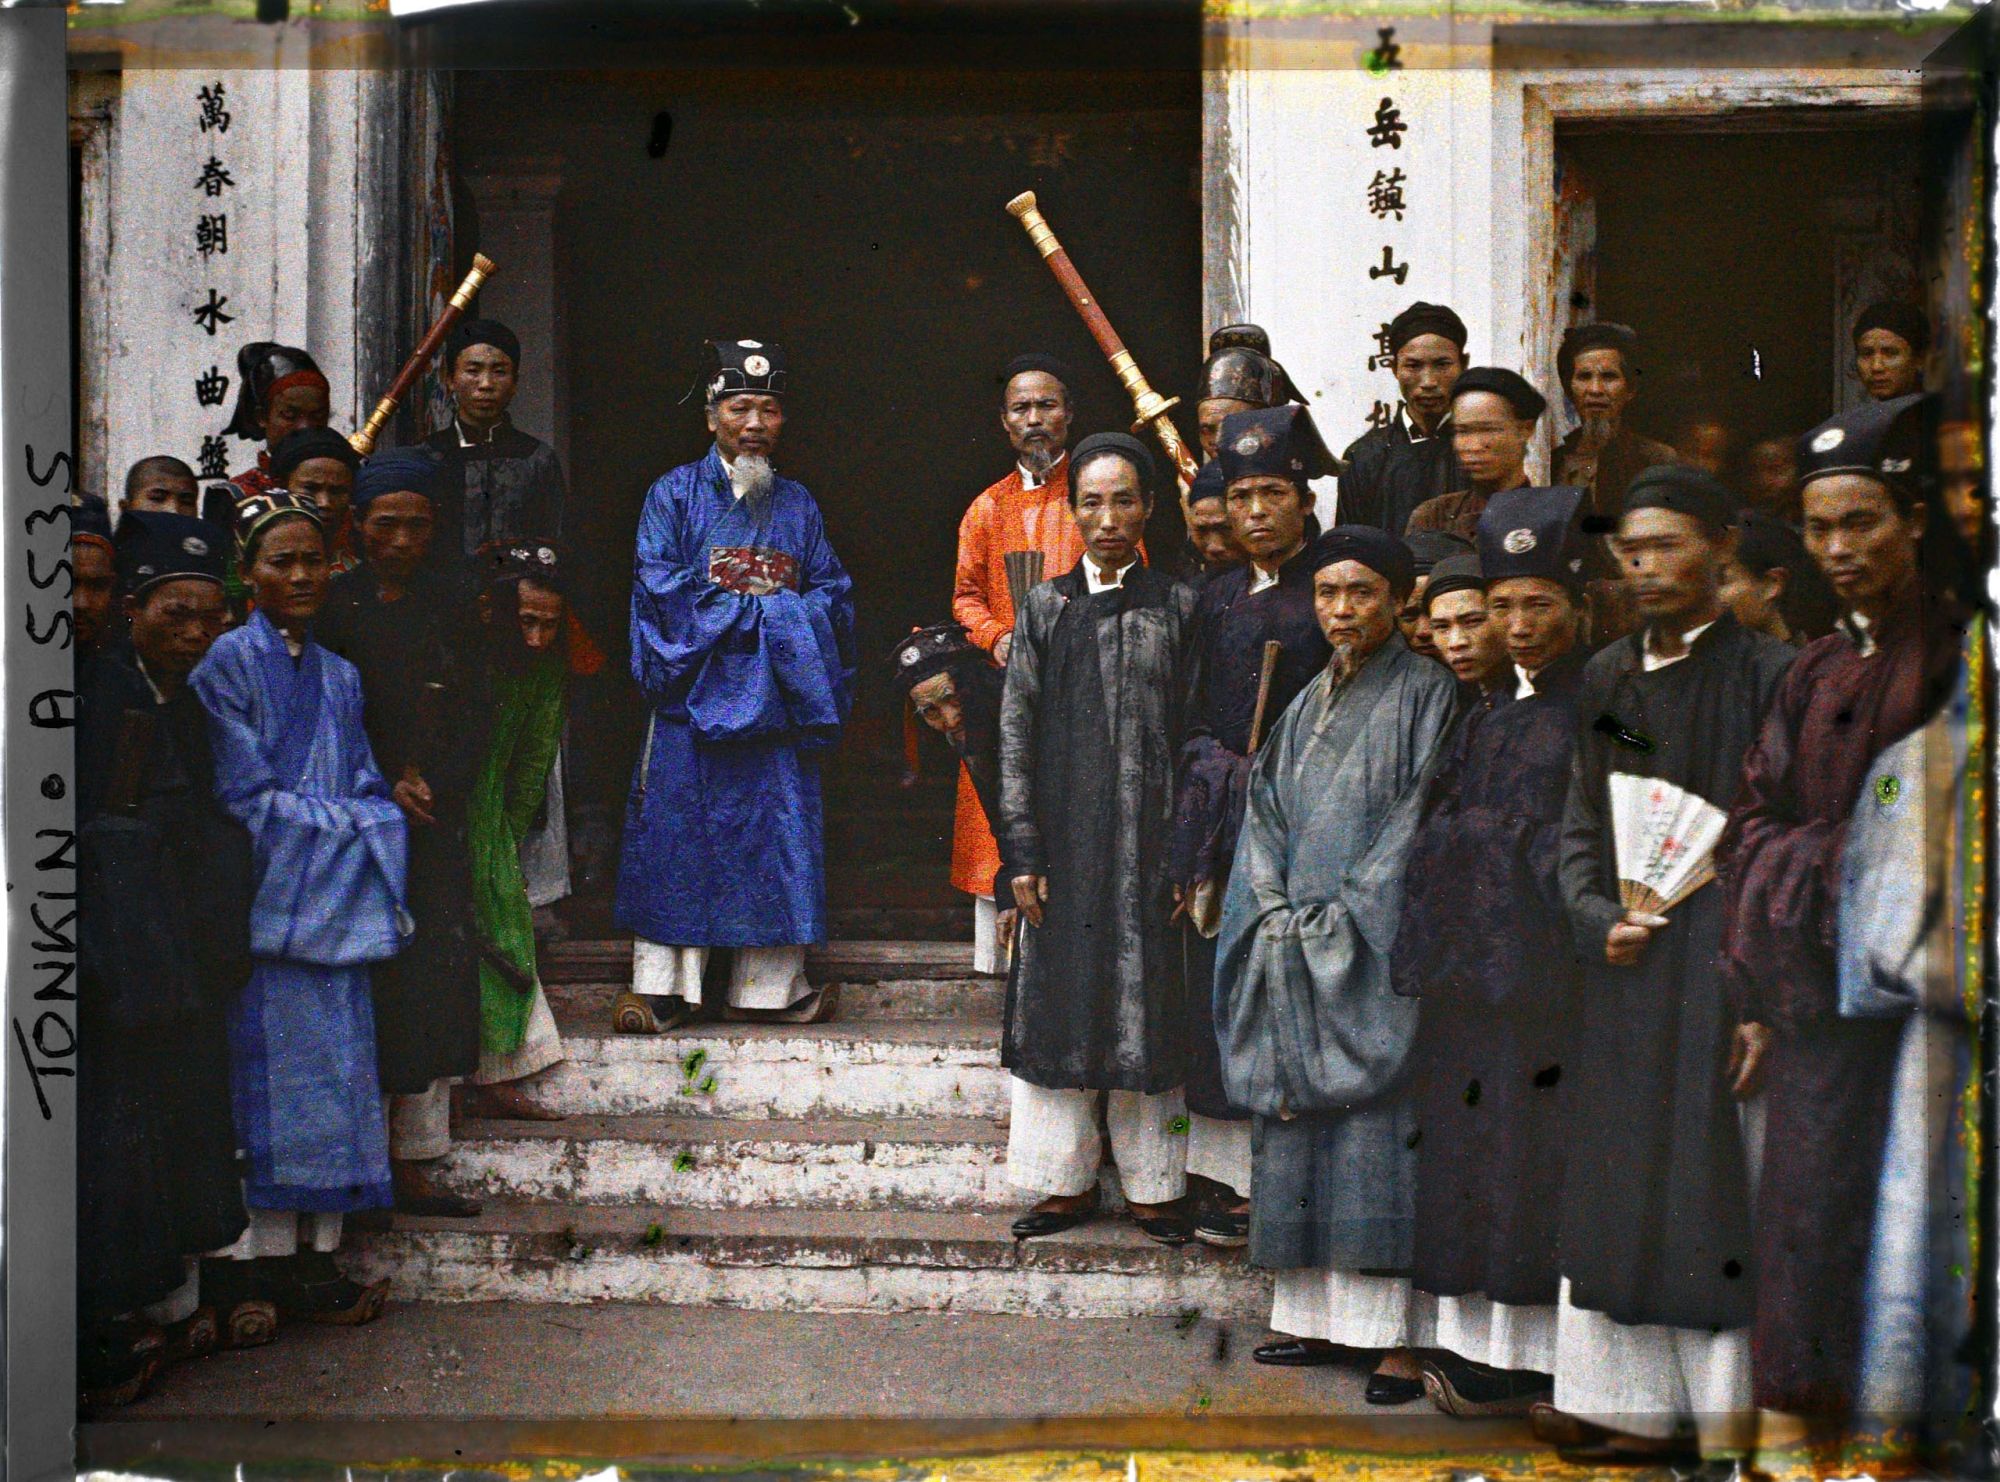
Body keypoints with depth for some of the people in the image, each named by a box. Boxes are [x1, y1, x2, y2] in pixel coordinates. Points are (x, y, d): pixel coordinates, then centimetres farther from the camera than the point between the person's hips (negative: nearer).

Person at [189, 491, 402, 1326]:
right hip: (268, 901, -6)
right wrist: (354, 819, -9)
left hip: (334, 907, 6)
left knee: (333, 1072, 4)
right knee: (273, 1062, -7)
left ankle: (315, 1259, 9)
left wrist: (379, 810, -6)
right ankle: (267, 1258, -1)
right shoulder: (229, 662, -3)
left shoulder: (338, 677, 18)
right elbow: (245, 797, -10)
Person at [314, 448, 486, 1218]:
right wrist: (384, 790, -8)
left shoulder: (447, 605, 11)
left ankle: (413, 1161, 8)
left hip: (435, 817, 3)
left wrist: (429, 781, -6)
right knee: (368, 986, -5)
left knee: (438, 982, 1)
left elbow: (471, 715, 9)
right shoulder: (334, 601, 1)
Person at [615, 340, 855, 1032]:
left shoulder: (797, 503, 16)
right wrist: (762, 610, -10)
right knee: (675, 832, -3)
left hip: (778, 697, 3)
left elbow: (832, 590, 11)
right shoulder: (674, 493, 4)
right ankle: (660, 985, 2)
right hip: (693, 693, -3)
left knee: (776, 835, 4)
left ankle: (773, 982, 11)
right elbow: (660, 585, -8)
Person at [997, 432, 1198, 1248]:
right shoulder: (1045, 607, 6)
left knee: (1147, 1003, 2)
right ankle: (1067, 1179, 17)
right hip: (1065, 838, 1)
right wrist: (1022, 852, -3)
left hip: (1148, 837, -1)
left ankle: (1153, 1183, 13)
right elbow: (1017, 732, 4)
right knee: (1061, 1002, 5)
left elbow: (1195, 734, 2)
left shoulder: (1176, 607, 4)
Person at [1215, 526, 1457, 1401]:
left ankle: (1399, 1336, -5)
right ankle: (1316, 1318, 14)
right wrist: (1277, 909, -1)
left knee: (1380, 1135, -8)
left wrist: (1345, 918, -12)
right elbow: (1266, 814, 14)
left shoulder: (1424, 694, -1)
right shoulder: (1307, 705, 18)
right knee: (1296, 1131, 6)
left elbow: (1422, 820, -9)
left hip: (1378, 951, -6)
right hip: (1293, 955, 6)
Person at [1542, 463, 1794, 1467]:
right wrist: (1598, 919, -6)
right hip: (1625, 969, 5)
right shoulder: (1605, 680, 12)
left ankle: (1728, 1416, 10)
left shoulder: (1769, 676, -5)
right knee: (1615, 1189, 7)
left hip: (1723, 967, -5)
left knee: (1716, 1190, -2)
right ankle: (1639, 1405, 17)